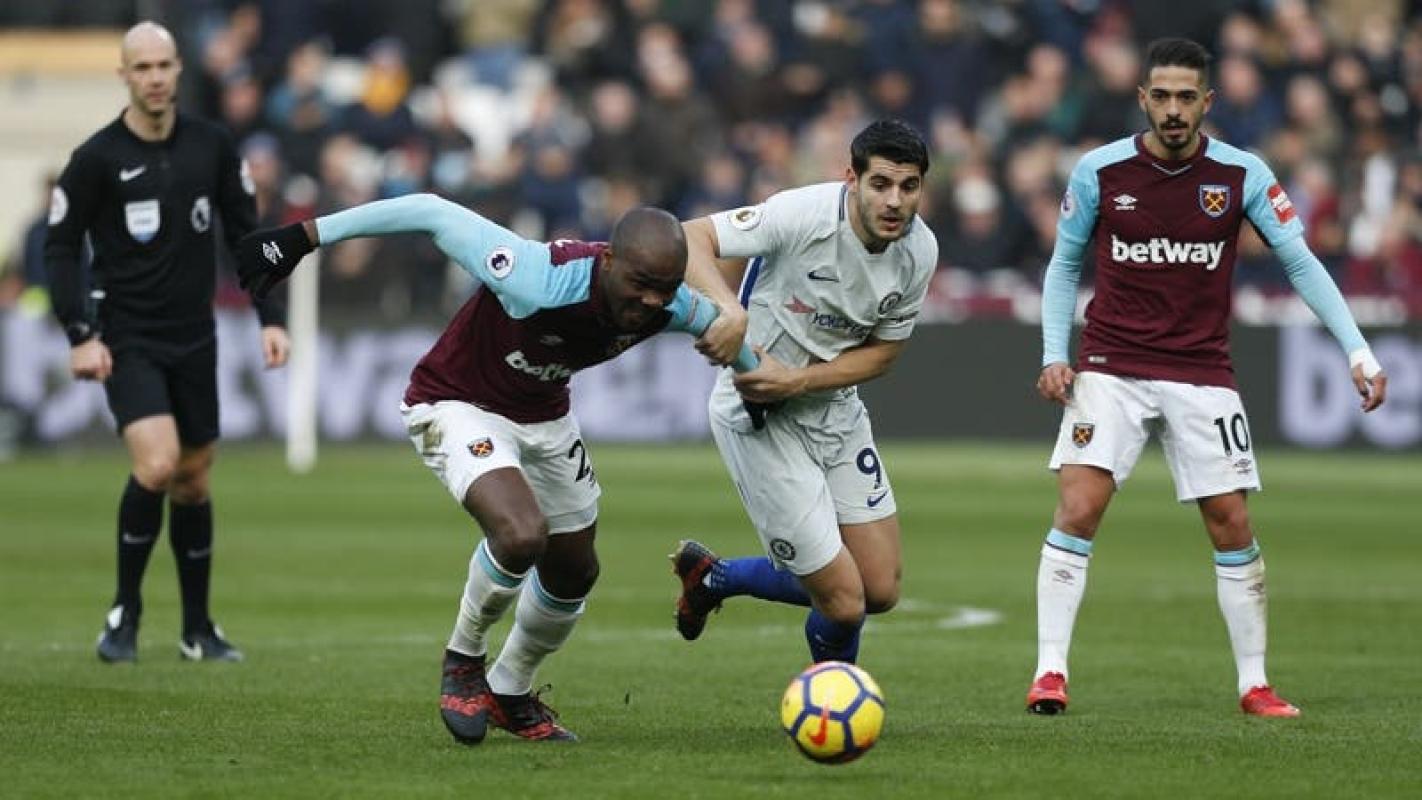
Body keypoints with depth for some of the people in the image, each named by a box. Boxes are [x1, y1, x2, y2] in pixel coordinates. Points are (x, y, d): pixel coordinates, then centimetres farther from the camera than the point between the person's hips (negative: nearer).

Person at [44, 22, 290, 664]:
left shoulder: (212, 147, 2)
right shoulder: (97, 159, -8)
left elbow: (246, 232, 10)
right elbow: (61, 247, -3)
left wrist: (271, 318, 3)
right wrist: (80, 335, -13)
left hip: (195, 340, 4)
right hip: (128, 342, -4)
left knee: (193, 482, 9)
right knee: (156, 466, -21)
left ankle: (198, 630, 20)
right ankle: (125, 611, -4)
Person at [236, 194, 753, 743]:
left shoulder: (668, 307, -21)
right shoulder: (539, 283, -39)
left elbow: (720, 324, 5)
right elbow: (432, 214, -33)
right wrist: (306, 237, -31)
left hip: (544, 418, 7)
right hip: (459, 406, -7)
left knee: (574, 574, 16)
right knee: (522, 534, -31)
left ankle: (511, 695, 42)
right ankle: (464, 661, -3)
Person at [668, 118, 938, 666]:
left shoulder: (919, 251, -9)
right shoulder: (804, 215, -26)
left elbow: (883, 351, -2)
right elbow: (689, 239, -28)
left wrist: (796, 380, -19)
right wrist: (728, 311, -47)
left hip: (834, 409, 6)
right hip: (757, 415, -6)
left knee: (882, 591, 6)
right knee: (844, 603, -9)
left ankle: (714, 578, 29)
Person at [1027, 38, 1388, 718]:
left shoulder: (1242, 175, -4)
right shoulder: (1098, 171, -4)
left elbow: (1300, 262, 1)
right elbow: (1064, 265, 9)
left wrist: (1357, 350, -7)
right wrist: (1054, 355, -3)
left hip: (1202, 373, 1)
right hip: (1110, 368, -1)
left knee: (1231, 524, -2)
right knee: (1077, 509, -14)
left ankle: (1254, 683, 10)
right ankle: (1050, 672, -9)